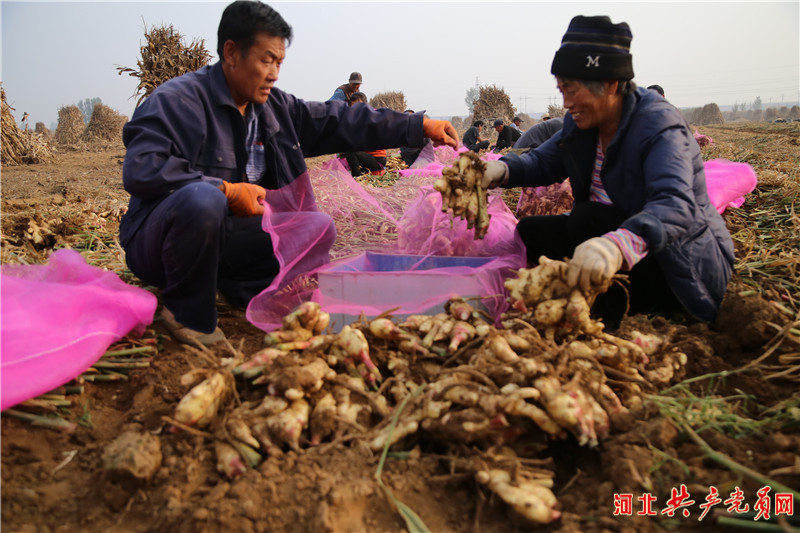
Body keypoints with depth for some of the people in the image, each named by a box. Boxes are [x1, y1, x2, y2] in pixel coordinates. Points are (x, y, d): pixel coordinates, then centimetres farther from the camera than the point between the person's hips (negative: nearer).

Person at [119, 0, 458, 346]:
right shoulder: (178, 99, -14)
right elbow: (140, 170, -26)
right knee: (203, 198, -39)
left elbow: (338, 122, 5)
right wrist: (226, 191, -29)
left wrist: (419, 127, -2)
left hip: (227, 238, 7)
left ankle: (227, 287, -1)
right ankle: (187, 313, -15)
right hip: (155, 242, -6)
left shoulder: (275, 107, 8)